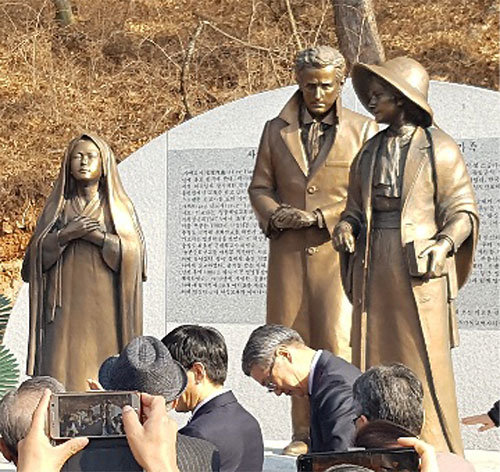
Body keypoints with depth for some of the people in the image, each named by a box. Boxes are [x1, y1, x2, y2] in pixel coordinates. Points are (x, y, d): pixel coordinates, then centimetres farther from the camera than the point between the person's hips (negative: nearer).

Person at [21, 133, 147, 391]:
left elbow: (135, 251, -1)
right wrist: (65, 235, -9)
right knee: (62, 371, -9)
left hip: (105, 305, -1)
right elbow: (35, 254, 6)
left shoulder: (119, 206, 11)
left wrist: (100, 237, -12)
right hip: (65, 306, 1)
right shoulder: (57, 207, 15)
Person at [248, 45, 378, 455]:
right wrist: (276, 215, -7)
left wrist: (322, 218, -10)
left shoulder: (363, 130, 6)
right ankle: (303, 433, 10)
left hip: (339, 250, -3)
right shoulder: (276, 130, 14)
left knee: (338, 341, -10)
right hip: (288, 251, 3)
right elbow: (259, 187, 14)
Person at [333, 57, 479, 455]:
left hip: (420, 271, -5)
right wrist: (345, 228, -2)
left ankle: (439, 455, 6)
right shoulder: (370, 152, 14)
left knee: (425, 361, -4)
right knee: (375, 361, 5)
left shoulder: (439, 149, -2)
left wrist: (445, 243, -19)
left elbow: (463, 210, -2)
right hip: (374, 271, 5)